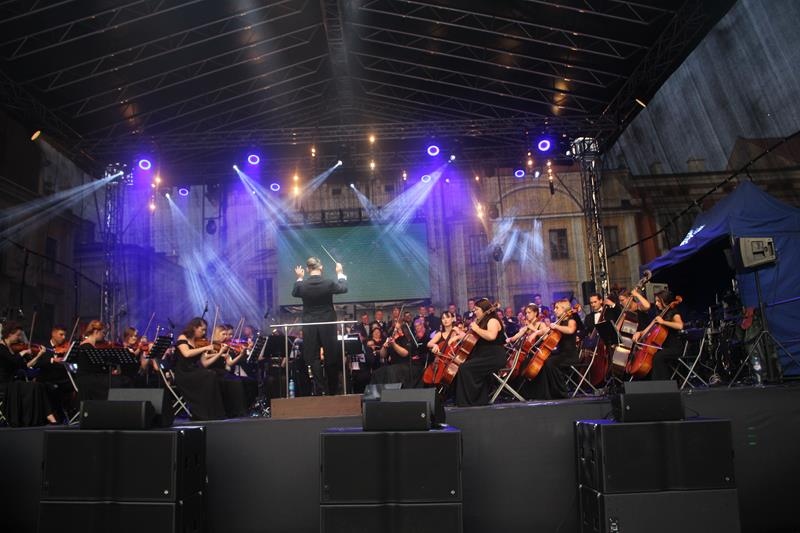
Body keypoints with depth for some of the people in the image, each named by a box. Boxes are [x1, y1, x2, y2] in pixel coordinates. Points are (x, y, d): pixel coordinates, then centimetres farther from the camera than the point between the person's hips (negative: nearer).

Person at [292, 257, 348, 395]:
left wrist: (299, 278, 26)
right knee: (331, 357, 10)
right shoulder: (329, 283, -11)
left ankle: (321, 389, 2)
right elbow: (343, 288, 9)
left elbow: (294, 293, 16)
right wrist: (340, 273, 22)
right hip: (328, 324, 0)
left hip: (309, 326, 0)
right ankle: (332, 390, 18)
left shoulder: (302, 285, -8)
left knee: (314, 358, 5)